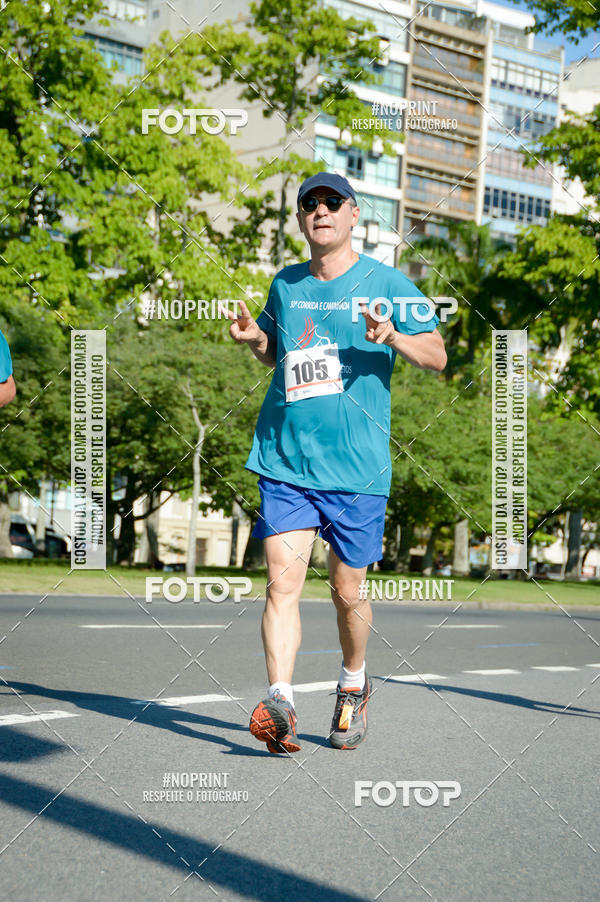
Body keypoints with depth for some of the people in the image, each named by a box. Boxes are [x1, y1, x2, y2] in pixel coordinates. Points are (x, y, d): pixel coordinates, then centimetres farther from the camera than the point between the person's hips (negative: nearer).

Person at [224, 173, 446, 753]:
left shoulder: (385, 283, 1)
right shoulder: (285, 285, 12)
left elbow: (437, 358, 1)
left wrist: (393, 336, -19)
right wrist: (252, 338, 6)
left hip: (356, 467, -2)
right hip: (284, 461, 2)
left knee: (347, 591, 7)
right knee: (282, 580, -12)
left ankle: (353, 687, 32)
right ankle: (280, 702, -14)